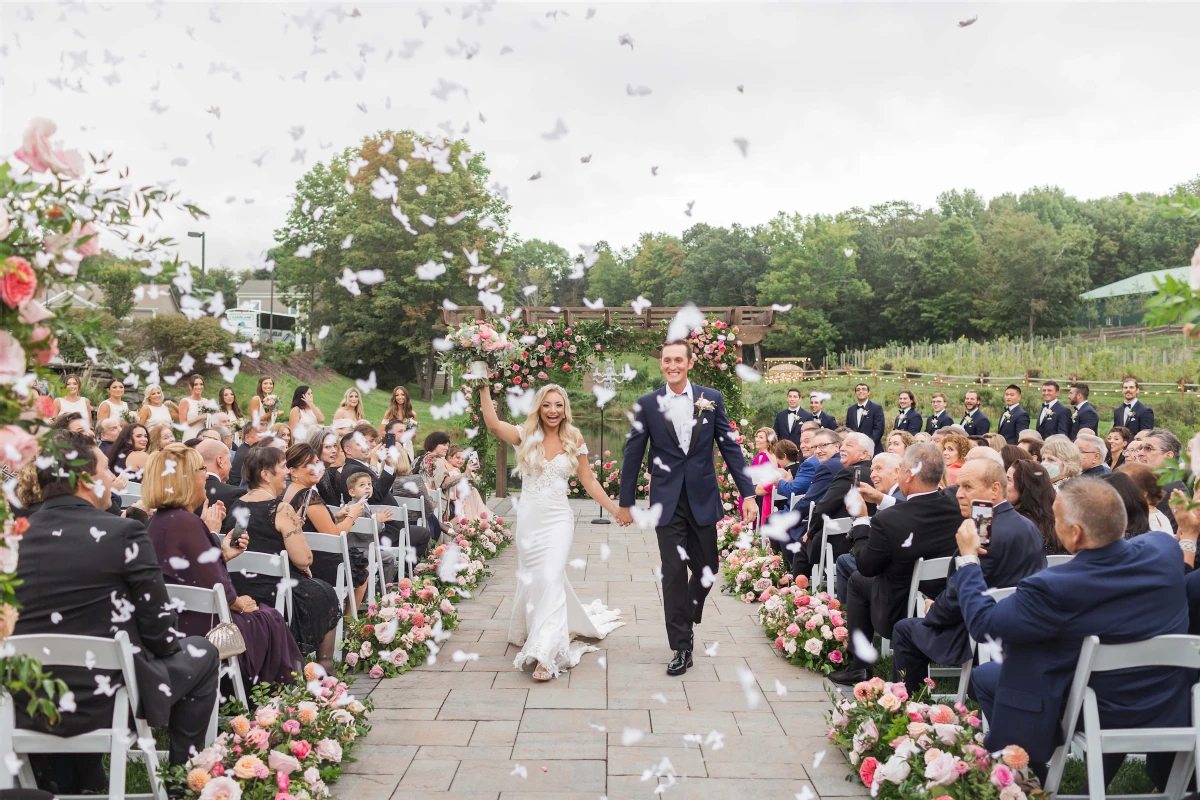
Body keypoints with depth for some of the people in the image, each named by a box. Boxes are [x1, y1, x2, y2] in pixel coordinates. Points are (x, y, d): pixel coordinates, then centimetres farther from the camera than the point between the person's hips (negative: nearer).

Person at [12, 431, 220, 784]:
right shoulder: (123, 532, -14)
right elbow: (160, 632, -9)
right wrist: (168, 644, 12)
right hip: (98, 703, -6)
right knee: (201, 652, 16)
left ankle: (83, 780, 37)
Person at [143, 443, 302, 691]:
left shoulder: (160, 519, 6)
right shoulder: (187, 522, -23)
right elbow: (214, 587, -22)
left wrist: (223, 552, 10)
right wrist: (237, 603, -4)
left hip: (173, 620, 9)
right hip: (198, 627, -9)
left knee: (260, 612, 25)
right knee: (269, 619, 13)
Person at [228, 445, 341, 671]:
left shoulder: (236, 506, 4)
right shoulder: (281, 509, -19)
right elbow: (303, 559, -21)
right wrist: (296, 528, -3)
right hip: (275, 593, -7)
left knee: (308, 584, 31)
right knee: (325, 593, 20)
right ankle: (325, 665, 29)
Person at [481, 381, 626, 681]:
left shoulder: (574, 440, 3)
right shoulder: (526, 436, 1)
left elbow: (589, 481, 6)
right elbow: (492, 422, -16)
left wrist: (615, 509, 4)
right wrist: (484, 388, -22)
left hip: (558, 518, -1)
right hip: (529, 517, 1)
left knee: (551, 578, -12)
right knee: (532, 579, 9)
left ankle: (545, 654, -8)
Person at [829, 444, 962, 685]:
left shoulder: (887, 520, -29)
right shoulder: (957, 508, -14)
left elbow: (866, 566, -12)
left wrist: (862, 520, -2)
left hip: (898, 613, -5)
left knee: (857, 579, 21)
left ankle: (858, 667, 23)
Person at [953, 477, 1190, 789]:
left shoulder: (1052, 589, -32)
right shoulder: (1165, 547, -16)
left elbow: (981, 623, -17)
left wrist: (968, 557, -6)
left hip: (1098, 718, -5)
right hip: (1172, 710, 5)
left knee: (983, 676, 12)